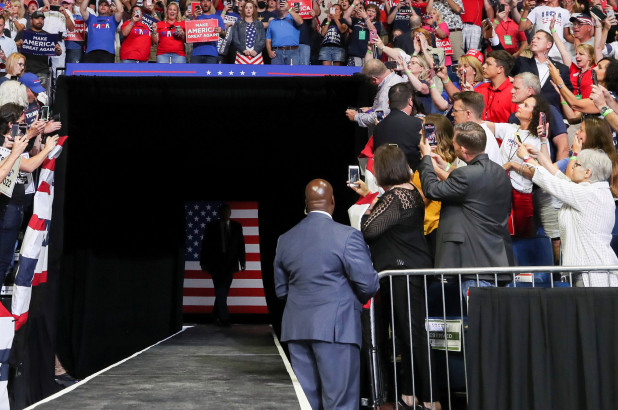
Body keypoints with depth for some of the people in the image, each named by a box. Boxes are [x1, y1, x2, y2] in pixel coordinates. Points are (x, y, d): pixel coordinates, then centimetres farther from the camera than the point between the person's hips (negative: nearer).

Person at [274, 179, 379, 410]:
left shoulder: (285, 239, 7)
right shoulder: (347, 235, -10)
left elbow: (281, 290, 13)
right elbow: (369, 285, -10)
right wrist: (353, 300, 11)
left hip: (297, 328, 6)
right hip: (336, 327, -5)